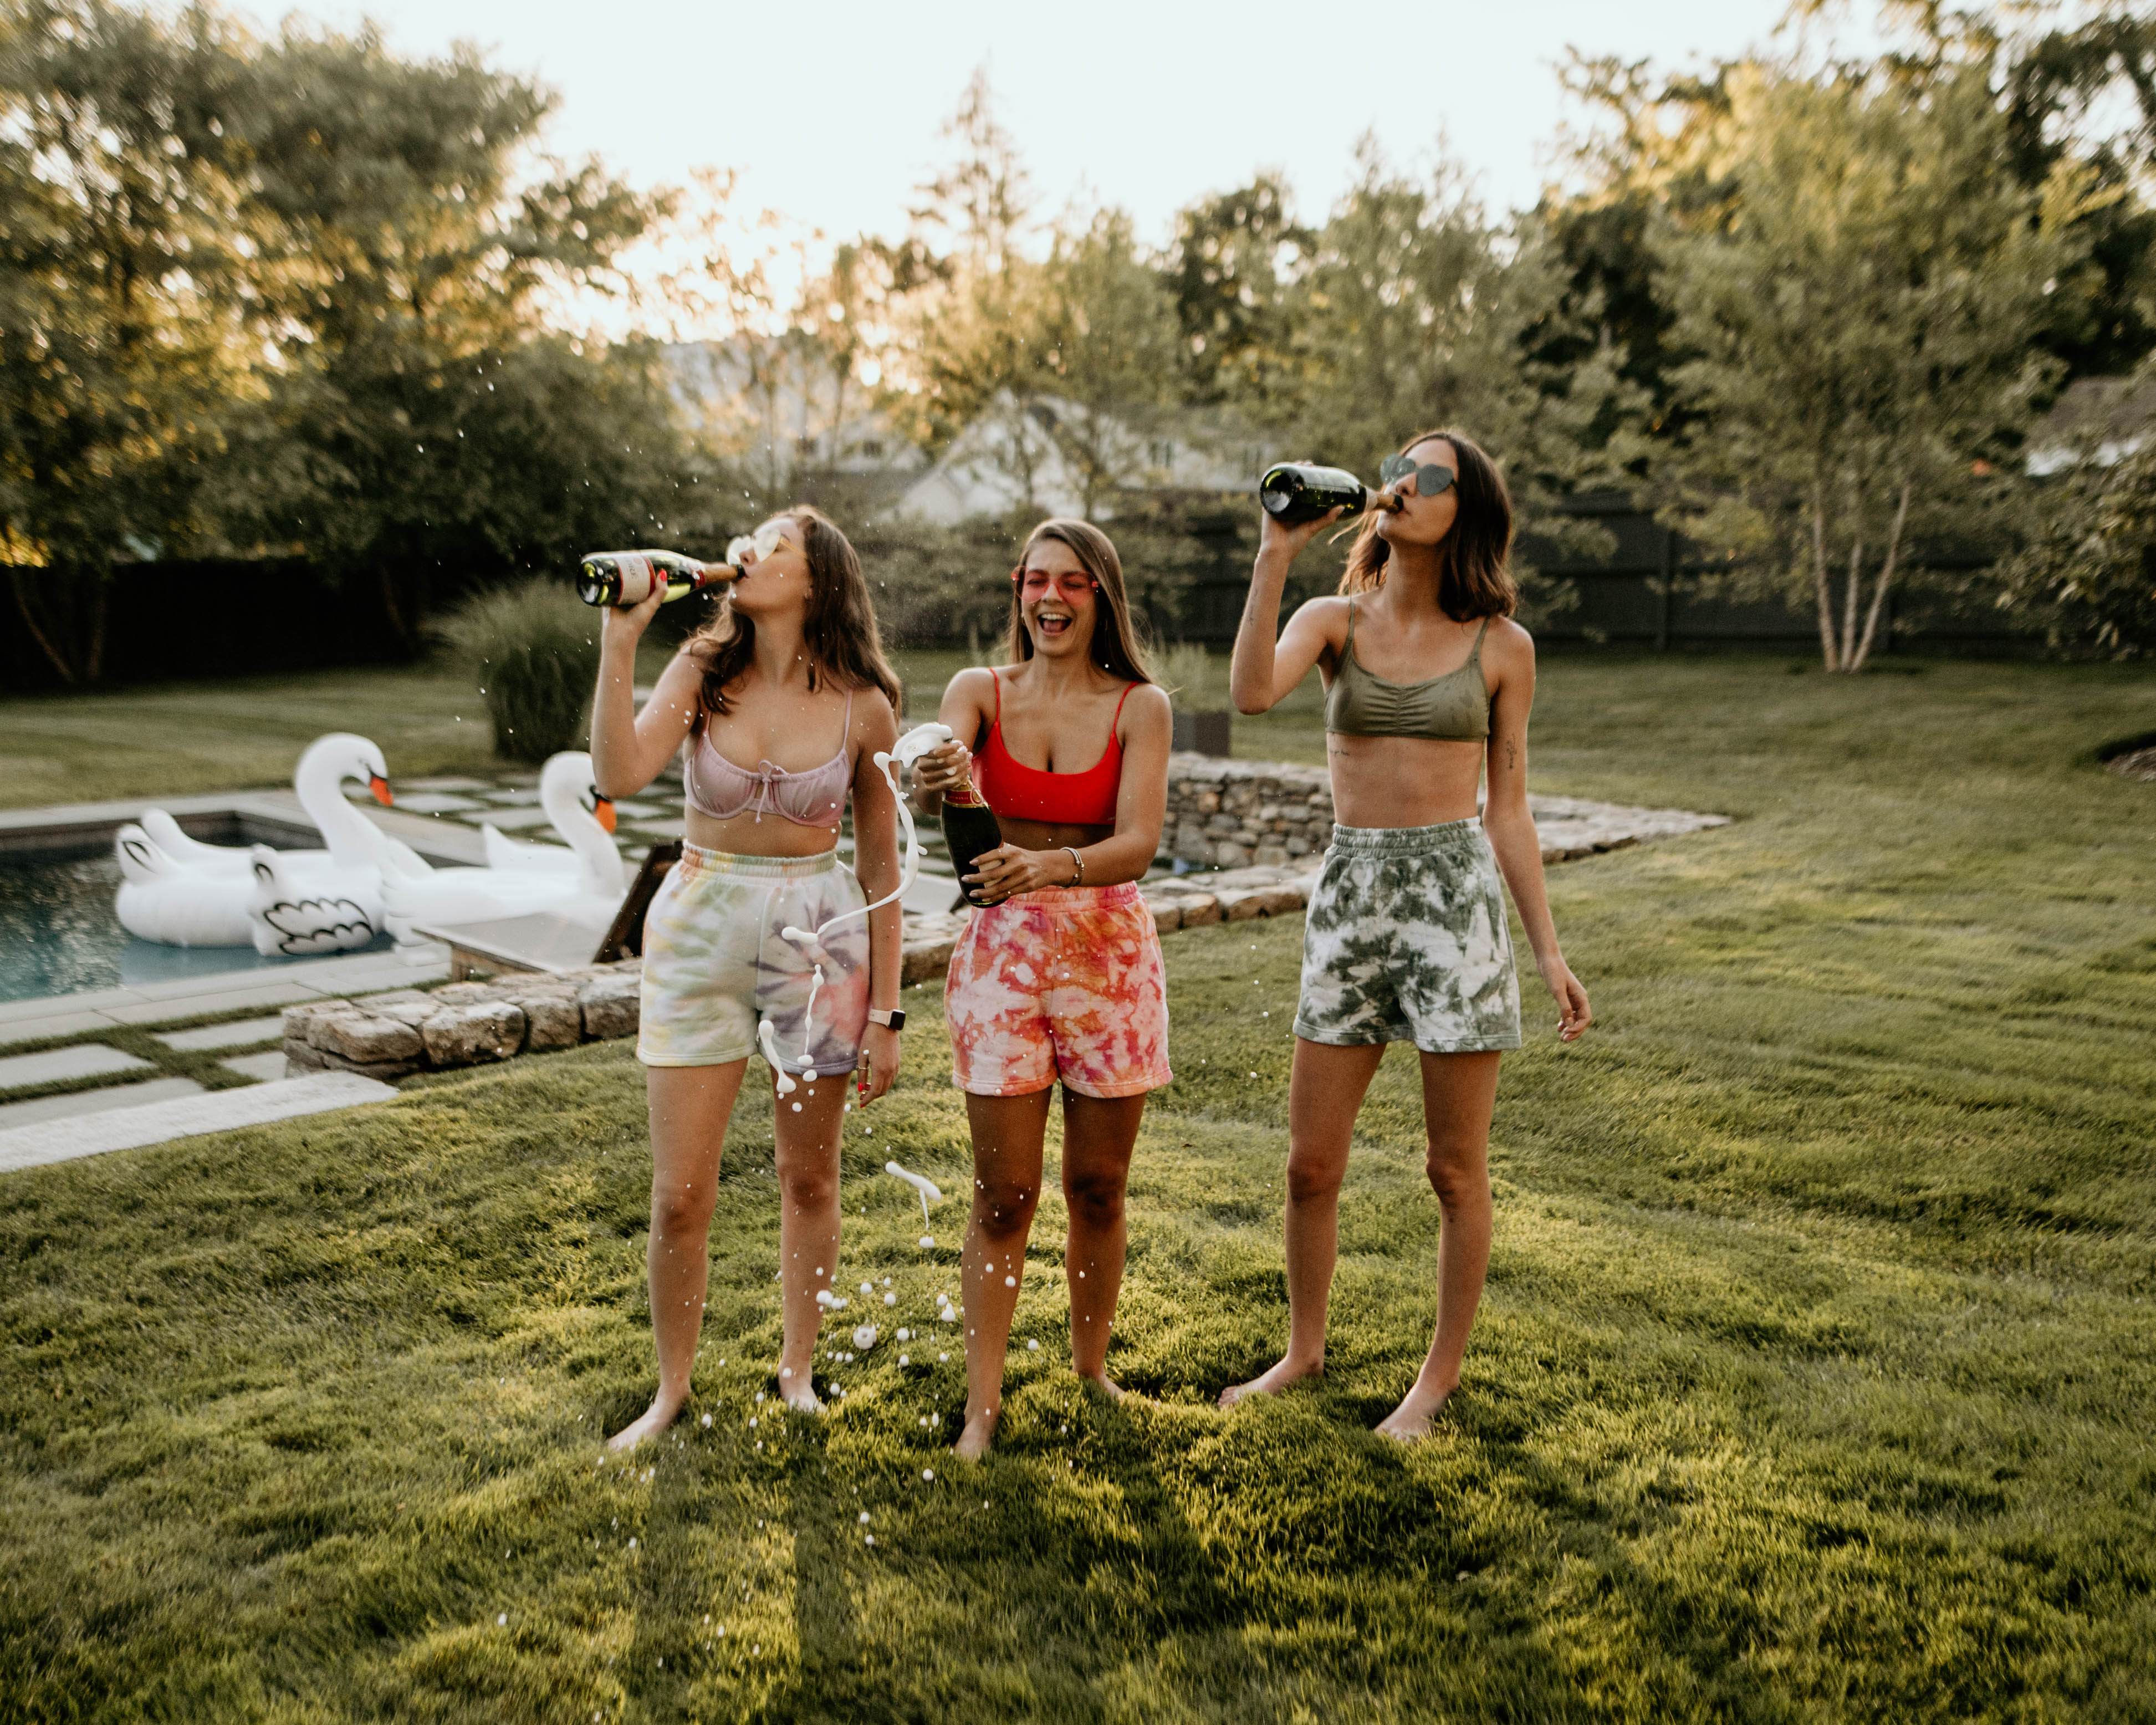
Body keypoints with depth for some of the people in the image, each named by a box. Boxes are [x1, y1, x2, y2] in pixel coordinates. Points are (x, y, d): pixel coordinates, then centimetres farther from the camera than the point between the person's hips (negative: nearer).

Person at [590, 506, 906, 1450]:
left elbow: (880, 866, 1)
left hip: (817, 935, 0)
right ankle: (672, 1389, 23)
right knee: (680, 1194, 2)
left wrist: (886, 1010, 0)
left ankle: (797, 1368, 33)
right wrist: (618, 644, -21)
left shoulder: (862, 706, -3)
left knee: (809, 1177, 12)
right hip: (699, 929, 1)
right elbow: (619, 776, -18)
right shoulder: (702, 673, -1)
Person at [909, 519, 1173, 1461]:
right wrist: (936, 782, -42)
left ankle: (1090, 1366, 30)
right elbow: (933, 789, -18)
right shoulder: (979, 693, 2)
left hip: (1109, 950, 0)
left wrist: (1054, 867, -34)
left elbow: (1138, 844, -14)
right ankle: (983, 1402, 12)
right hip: (1001, 949, 0)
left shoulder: (1141, 707, -2)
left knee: (1097, 1187, 10)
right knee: (1003, 1194, 1)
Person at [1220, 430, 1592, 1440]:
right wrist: (1275, 555, -15)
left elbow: (1508, 808, 6)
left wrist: (1548, 950, 4)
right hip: (1350, 890, 2)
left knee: (1456, 1170, 6)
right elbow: (1253, 692, -17)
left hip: (1456, 890, -1)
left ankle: (1441, 1373, 25)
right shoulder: (1335, 622, 5)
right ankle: (1304, 1351, 31)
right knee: (1311, 1163, 9)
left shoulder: (1501, 647, 3)